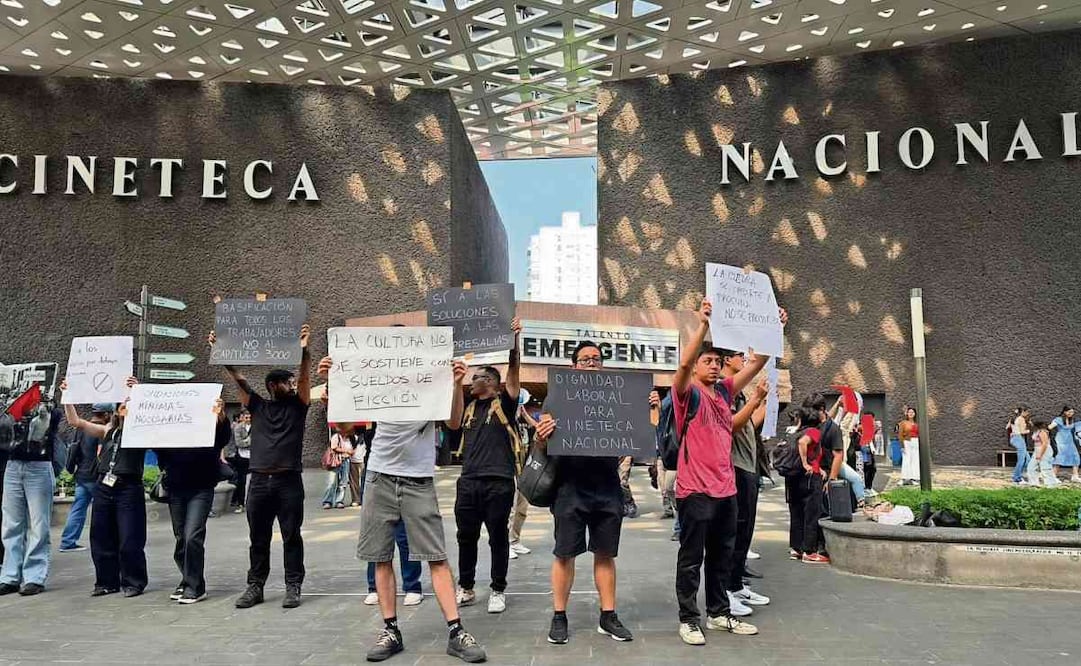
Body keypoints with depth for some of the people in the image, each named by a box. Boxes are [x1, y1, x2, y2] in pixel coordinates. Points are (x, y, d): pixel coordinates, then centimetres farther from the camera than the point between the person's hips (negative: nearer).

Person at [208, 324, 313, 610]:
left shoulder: (297, 406, 8)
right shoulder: (258, 406, 12)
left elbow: (305, 376, -6)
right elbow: (238, 378, 6)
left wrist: (304, 350, -21)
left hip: (289, 481, -2)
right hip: (259, 481, 2)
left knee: (291, 536, 3)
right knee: (258, 538, 10)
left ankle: (293, 586, 11)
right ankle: (255, 586, 20)